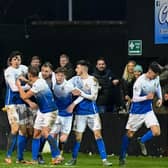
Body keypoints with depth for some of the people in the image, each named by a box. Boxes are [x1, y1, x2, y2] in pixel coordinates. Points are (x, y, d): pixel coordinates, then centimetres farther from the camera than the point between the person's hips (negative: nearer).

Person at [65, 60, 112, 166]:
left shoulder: (93, 80, -7)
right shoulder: (75, 79, 3)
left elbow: (94, 97, -11)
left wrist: (81, 93, -19)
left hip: (92, 111, -3)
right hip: (80, 112, 3)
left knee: (98, 135, -6)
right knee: (78, 136, 4)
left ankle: (104, 159, -6)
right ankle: (74, 159, 17)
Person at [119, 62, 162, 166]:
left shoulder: (156, 78, -7)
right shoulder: (140, 82, -25)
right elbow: (135, 98, -19)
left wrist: (160, 98, 5)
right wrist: (147, 97, -33)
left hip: (148, 110, 5)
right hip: (137, 111, -5)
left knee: (156, 132, -13)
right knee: (130, 134, 6)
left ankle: (142, 141, 16)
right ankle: (122, 157, 22)